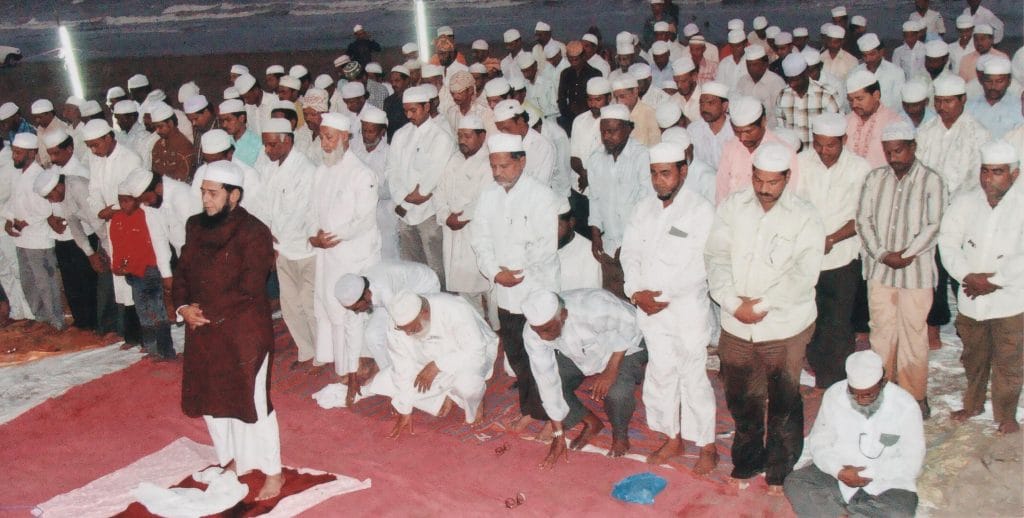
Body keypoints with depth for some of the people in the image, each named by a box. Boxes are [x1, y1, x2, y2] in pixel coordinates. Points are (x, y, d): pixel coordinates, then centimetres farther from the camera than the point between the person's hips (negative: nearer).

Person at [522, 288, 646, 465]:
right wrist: (558, 434, -14)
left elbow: (630, 323, -24)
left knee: (617, 391, -32)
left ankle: (620, 434, 3)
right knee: (542, 387, -15)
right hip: (575, 355, 5)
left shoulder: (593, 308, -41)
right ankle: (591, 423, 11)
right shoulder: (532, 333, -26)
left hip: (623, 346, -4)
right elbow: (548, 381, -18)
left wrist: (611, 369, -30)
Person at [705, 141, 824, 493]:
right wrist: (733, 303, -16)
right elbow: (716, 258, -5)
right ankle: (748, 459, 40)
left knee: (784, 403, 10)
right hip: (735, 326, 3)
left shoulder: (805, 218, -7)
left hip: (784, 327, -3)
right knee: (741, 398, 18)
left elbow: (803, 275, -15)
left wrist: (762, 305, -18)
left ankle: (780, 470, 31)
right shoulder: (733, 207, 1)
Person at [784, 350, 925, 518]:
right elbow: (819, 443, -3)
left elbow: (911, 462, -8)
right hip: (838, 470, 1)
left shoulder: (904, 406, -11)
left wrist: (868, 473, -18)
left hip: (885, 481, -1)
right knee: (794, 482, -23)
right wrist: (839, 471, -22)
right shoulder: (834, 395, -7)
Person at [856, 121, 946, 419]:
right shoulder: (874, 178, 6)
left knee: (914, 333, 3)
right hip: (879, 269, 3)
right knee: (882, 331, 10)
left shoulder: (931, 181, -4)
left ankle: (915, 396, 16)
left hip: (916, 271, -3)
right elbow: (863, 219, 2)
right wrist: (883, 255, -9)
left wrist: (906, 255, -15)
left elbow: (933, 226, -8)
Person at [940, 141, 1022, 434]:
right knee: (973, 358, 19)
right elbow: (948, 243, -4)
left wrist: (994, 281, -18)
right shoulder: (964, 202, -1)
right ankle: (973, 404, 38)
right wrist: (968, 276, -15)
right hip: (970, 299, 3)